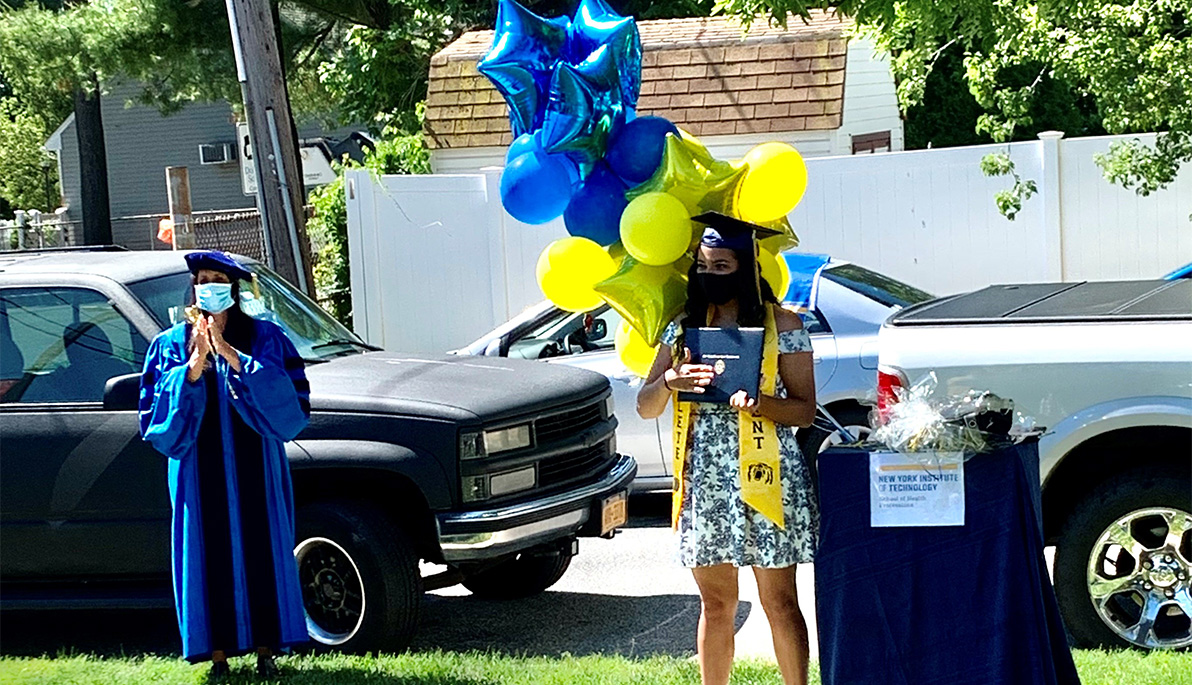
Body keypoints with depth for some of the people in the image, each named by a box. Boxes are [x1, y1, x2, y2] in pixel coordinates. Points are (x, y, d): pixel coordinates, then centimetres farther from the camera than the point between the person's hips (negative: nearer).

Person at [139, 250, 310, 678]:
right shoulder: (172, 345, 6)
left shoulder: (266, 339, 4)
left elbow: (290, 401, -9)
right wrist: (193, 369, -17)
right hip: (200, 474, 0)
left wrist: (234, 359, -17)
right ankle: (218, 654, 7)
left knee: (262, 553, 2)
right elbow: (157, 416, -3)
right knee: (210, 558, 0)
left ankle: (265, 651, 11)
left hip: (255, 471, 0)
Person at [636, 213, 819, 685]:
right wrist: (671, 381, -13)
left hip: (764, 476, -4)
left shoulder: (781, 325, -3)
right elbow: (645, 408, 8)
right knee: (715, 604, 10)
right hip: (704, 480, 4)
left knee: (779, 602, 1)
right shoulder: (685, 326, 9)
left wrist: (760, 403, -23)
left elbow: (806, 410, -3)